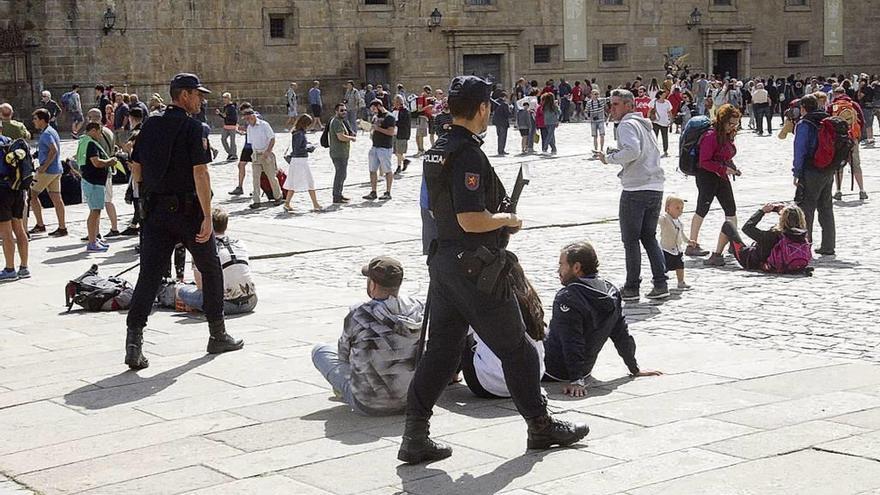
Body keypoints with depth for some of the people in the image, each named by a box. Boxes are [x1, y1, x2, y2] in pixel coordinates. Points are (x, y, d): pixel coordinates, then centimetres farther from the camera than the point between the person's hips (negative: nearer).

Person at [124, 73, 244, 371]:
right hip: (188, 209, -5)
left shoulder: (150, 126, 8)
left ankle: (134, 341, -12)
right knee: (211, 270, 13)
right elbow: (200, 172, -18)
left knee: (149, 274, 1)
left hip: (155, 210, 5)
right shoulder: (191, 127, -11)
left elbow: (136, 168, 12)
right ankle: (218, 335, 21)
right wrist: (207, 216, -18)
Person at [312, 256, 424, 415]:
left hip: (369, 406, -4)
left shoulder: (357, 317, -21)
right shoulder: (418, 308, -10)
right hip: (413, 401, 4)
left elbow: (344, 353, -1)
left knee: (319, 350, 14)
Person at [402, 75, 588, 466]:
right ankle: (541, 426, 21)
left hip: (443, 261, 9)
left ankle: (415, 437, 8)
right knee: (516, 349, 7)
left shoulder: (436, 152, 10)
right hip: (476, 270, -9)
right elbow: (471, 220, -26)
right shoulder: (468, 155, -20)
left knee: (441, 349, 10)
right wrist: (508, 219, -8)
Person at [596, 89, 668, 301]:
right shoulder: (645, 124, 19)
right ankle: (661, 285, 10)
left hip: (636, 189, -8)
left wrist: (609, 158, -12)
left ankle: (632, 288, 7)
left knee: (630, 239, 2)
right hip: (656, 188, 8)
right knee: (649, 237, 15)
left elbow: (632, 150, -25)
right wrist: (615, 156, 16)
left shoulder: (627, 124, -9)